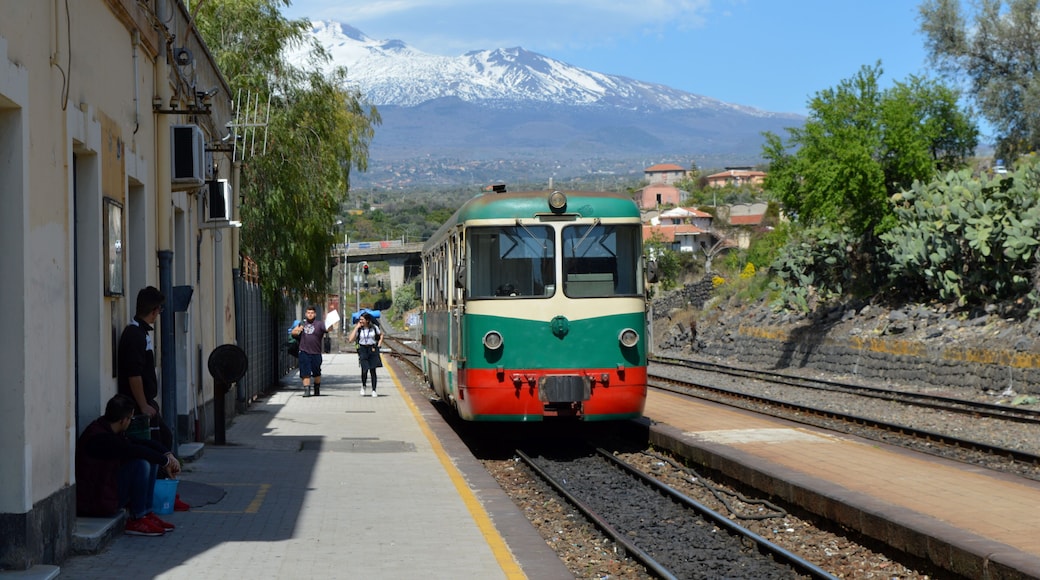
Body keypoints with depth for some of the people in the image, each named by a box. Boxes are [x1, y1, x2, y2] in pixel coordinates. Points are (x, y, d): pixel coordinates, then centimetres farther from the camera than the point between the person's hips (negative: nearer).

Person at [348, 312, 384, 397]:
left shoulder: (374, 327, 0)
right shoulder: (359, 328, -2)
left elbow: (381, 335, 18)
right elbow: (351, 339, -12)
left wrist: (379, 345, 4)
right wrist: (356, 328, -11)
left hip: (373, 349, 1)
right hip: (363, 349, -1)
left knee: (373, 370, 1)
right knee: (364, 370, -12)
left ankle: (374, 390, 10)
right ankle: (363, 386, 15)